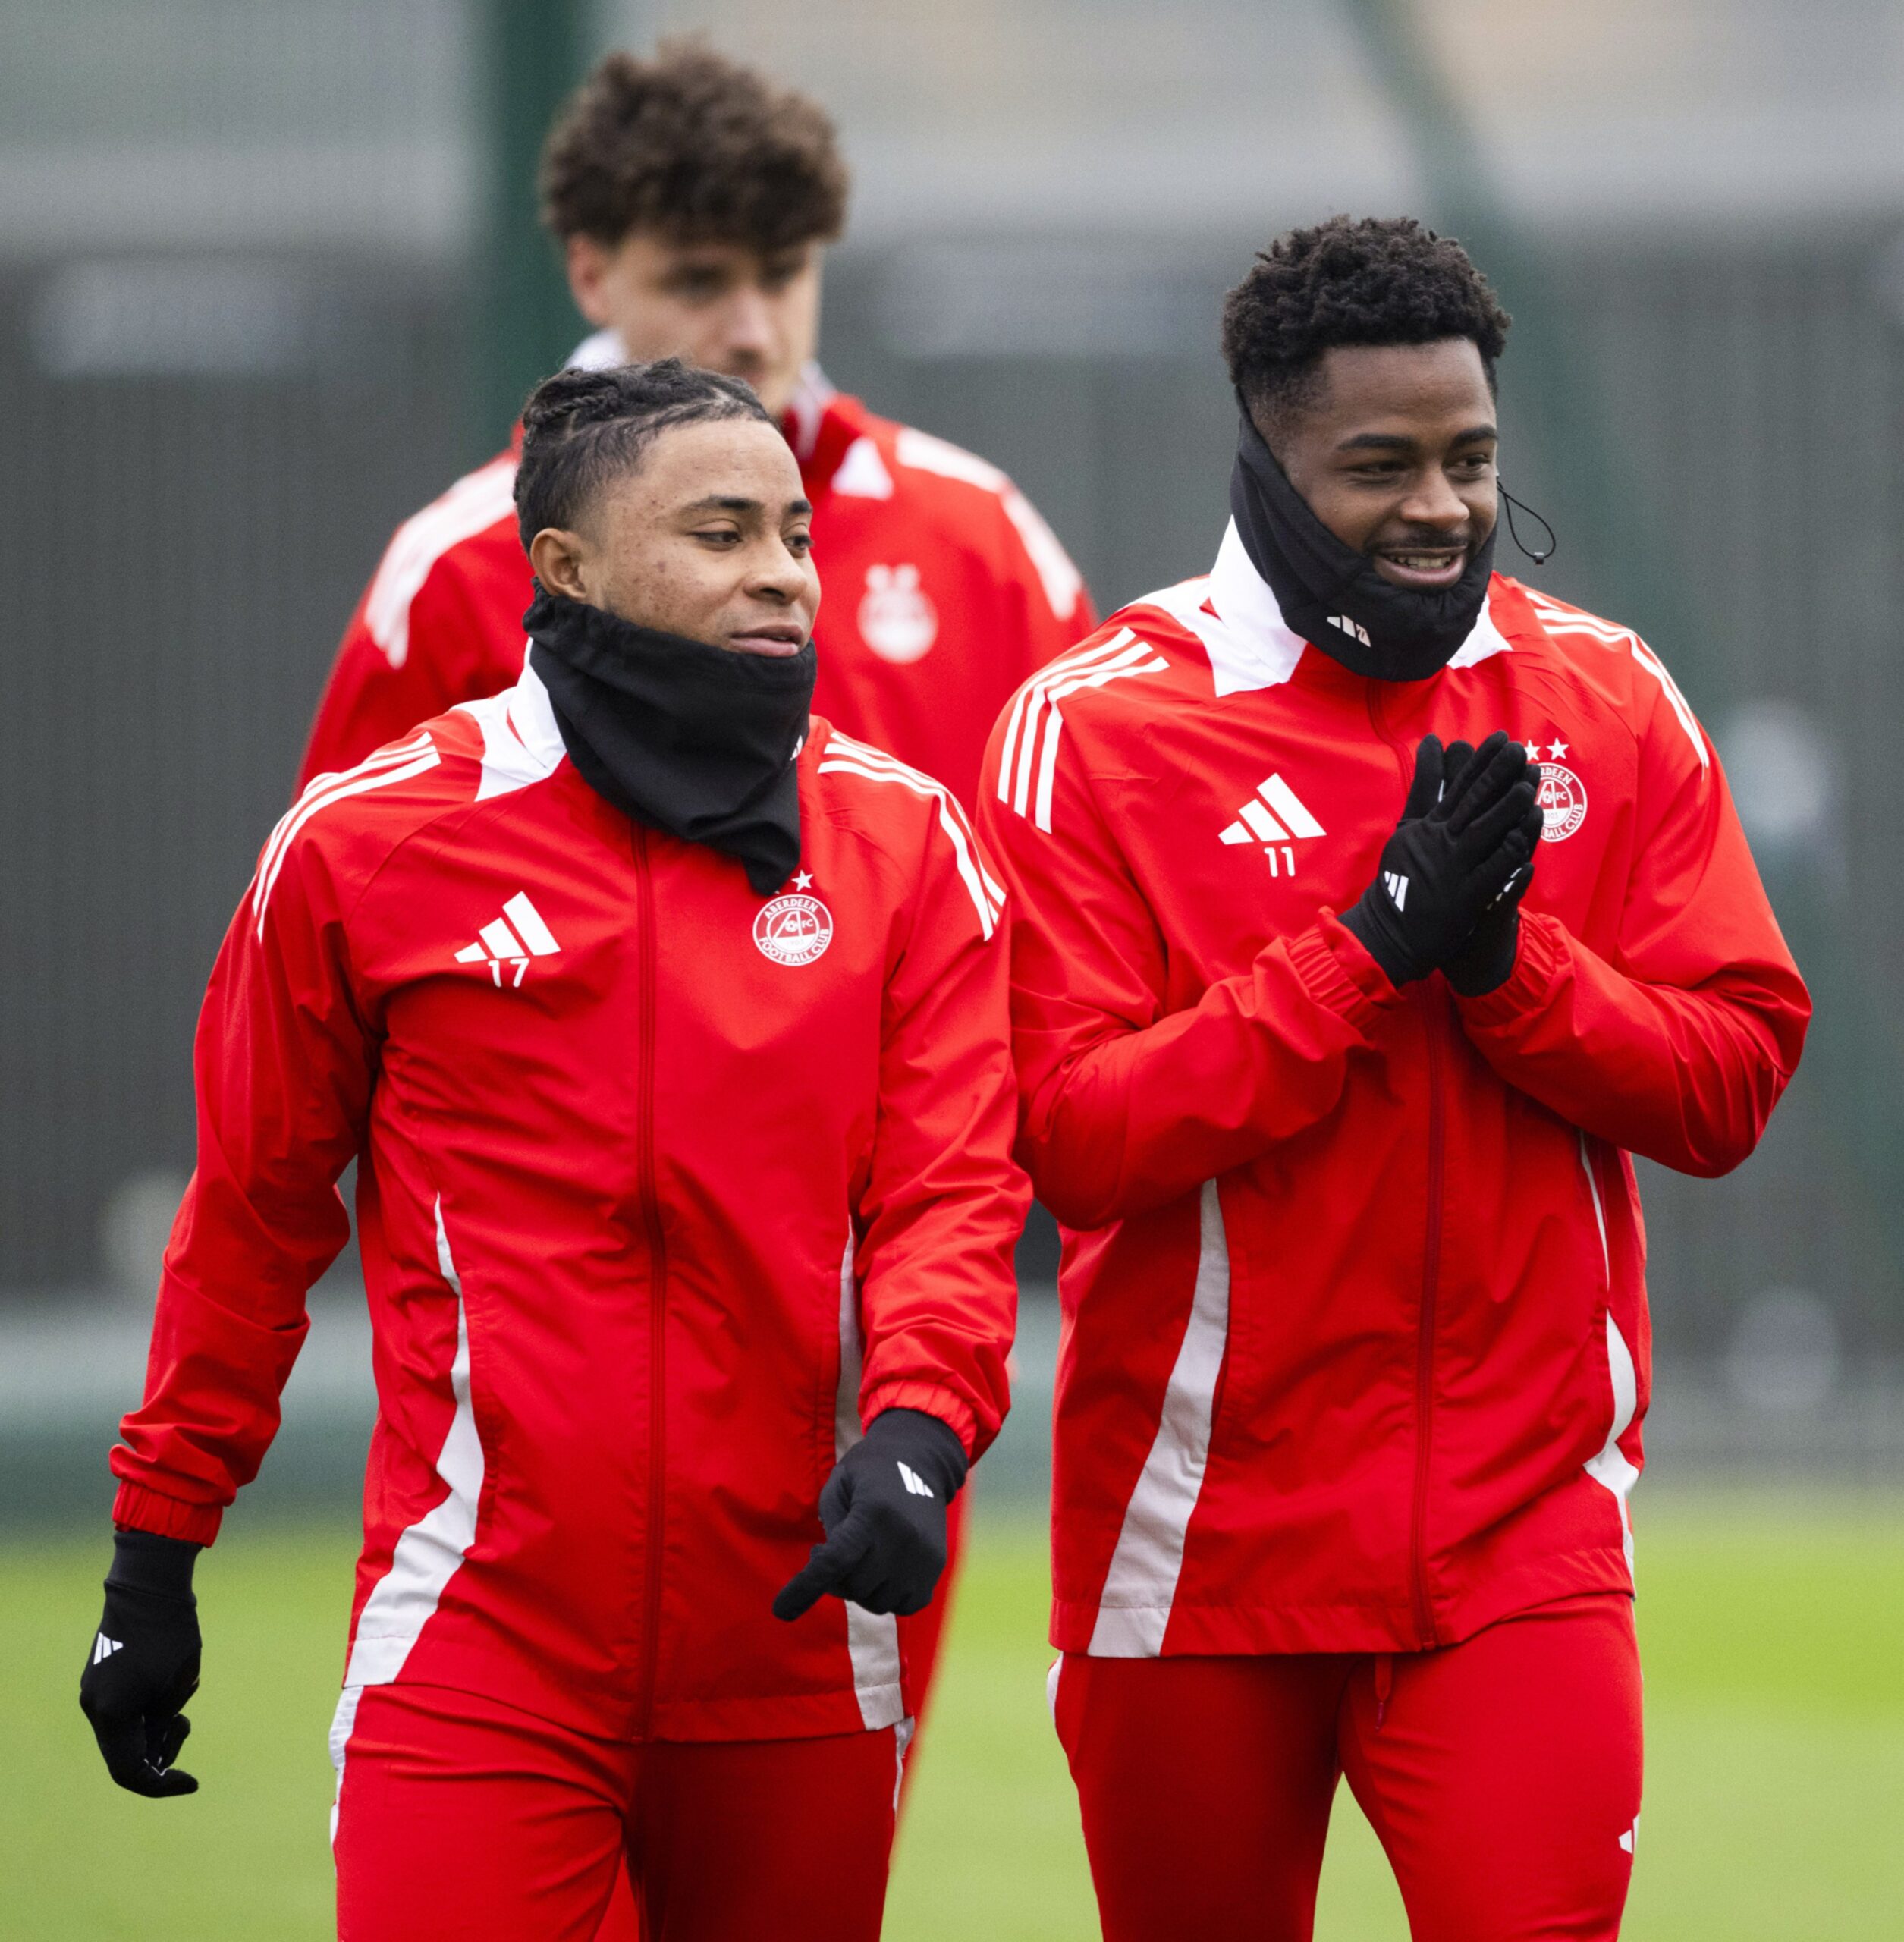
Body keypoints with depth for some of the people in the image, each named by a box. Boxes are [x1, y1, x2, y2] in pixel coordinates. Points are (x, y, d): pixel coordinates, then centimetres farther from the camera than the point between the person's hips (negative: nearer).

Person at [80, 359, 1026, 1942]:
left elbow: (951, 1189, 1)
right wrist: (154, 1558, 11)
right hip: (477, 1648, -3)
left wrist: (915, 1427, -19)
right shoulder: (369, 842, 1)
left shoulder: (902, 839, 6)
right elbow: (252, 1216, 9)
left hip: (796, 1640, 3)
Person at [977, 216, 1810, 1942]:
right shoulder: (1096, 727, -5)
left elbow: (1730, 1083, 1)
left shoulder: (1608, 703, 5)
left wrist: (1505, 960, -15)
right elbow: (1076, 1135, -13)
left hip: (1522, 1532, 1)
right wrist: (1373, 943, -19)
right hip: (1205, 1529, -1)